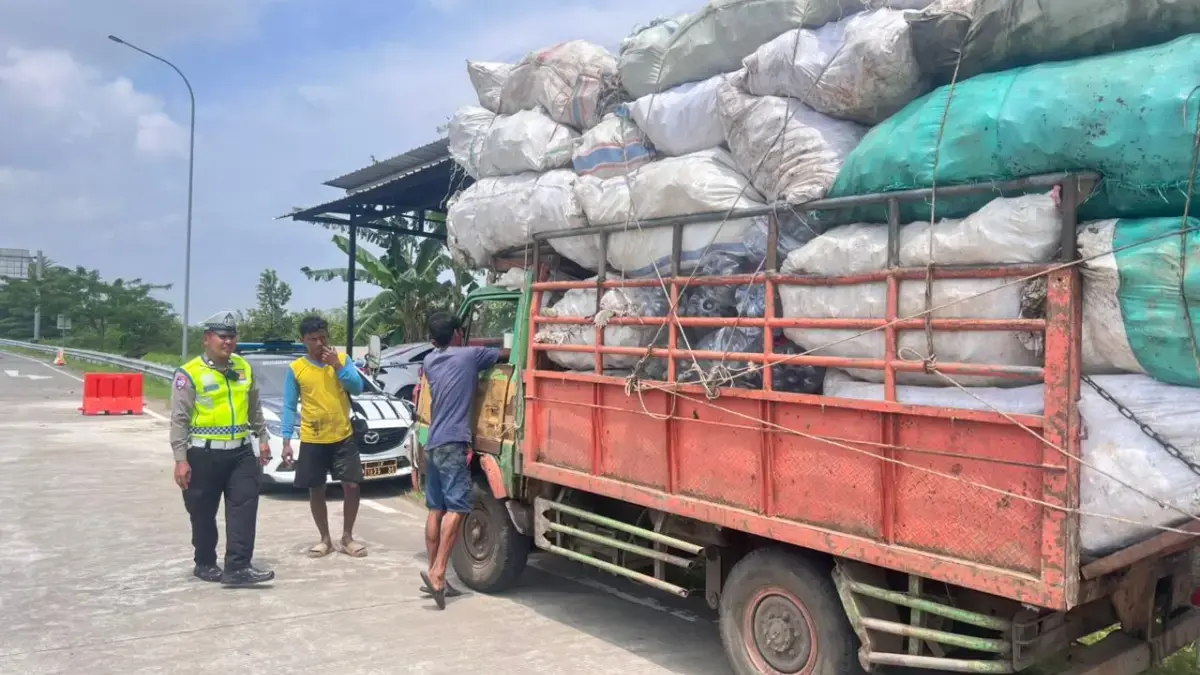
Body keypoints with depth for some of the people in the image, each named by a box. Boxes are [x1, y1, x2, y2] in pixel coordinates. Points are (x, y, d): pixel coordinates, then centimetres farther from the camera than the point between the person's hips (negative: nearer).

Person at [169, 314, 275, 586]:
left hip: (241, 451, 4)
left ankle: (238, 568, -4)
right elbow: (179, 420, -10)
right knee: (204, 514, 8)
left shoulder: (244, 368, 9)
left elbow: (255, 408, 19)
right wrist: (180, 459, -14)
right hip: (204, 454, -4)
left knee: (244, 508, -5)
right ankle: (205, 564, 26)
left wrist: (263, 438, 17)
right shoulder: (190, 373, -8)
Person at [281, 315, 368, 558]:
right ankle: (325, 539, 22)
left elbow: (357, 388, -7)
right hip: (311, 441, 0)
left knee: (352, 486, -1)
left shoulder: (342, 359, 1)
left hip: (343, 437, 0)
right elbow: (289, 407, 1)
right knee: (316, 491, 7)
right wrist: (286, 441, -4)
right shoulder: (296, 369, -2)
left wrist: (337, 365, -17)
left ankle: (347, 537, 14)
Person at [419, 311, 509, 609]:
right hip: (452, 444, -7)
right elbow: (507, 353, 11)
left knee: (436, 509, 10)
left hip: (432, 445, 7)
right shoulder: (470, 355, -1)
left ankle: (433, 573, 13)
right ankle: (438, 573, -21)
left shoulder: (429, 362, 15)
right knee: (457, 507, -11)